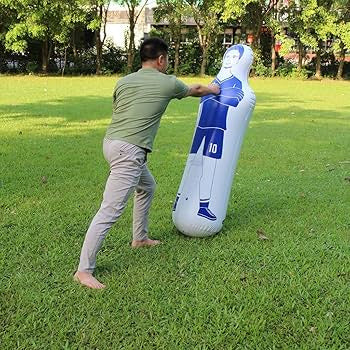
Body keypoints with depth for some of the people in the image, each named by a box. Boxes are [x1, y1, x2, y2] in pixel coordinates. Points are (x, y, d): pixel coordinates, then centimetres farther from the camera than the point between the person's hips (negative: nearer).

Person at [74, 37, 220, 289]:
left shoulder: (123, 82, 12)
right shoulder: (168, 83, 1)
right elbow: (194, 90, 22)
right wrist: (212, 89, 42)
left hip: (112, 142, 9)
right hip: (129, 151, -8)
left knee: (147, 186, 29)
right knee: (111, 210, -8)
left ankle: (140, 238, 42)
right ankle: (84, 270, -6)